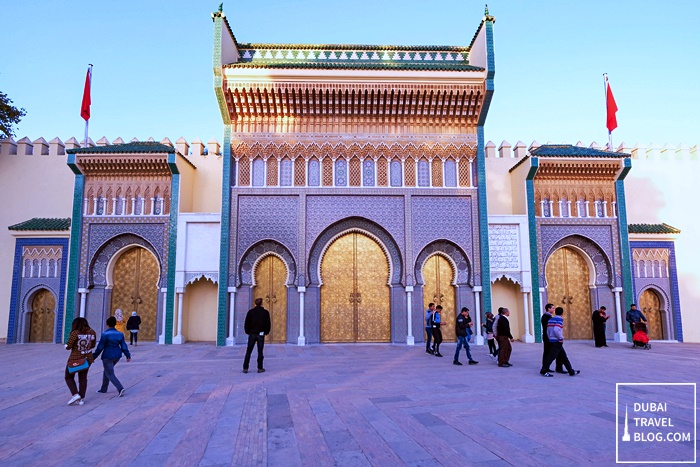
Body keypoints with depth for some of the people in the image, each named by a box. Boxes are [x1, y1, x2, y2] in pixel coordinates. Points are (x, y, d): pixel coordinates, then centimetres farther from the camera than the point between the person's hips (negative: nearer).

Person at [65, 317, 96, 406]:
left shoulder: (75, 333, -16)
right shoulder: (92, 333, 0)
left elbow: (68, 347, -13)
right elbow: (93, 345, 11)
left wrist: (66, 346, 8)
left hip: (75, 359, -5)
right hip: (87, 359, 5)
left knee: (69, 377, 12)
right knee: (83, 378, 14)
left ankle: (75, 394, -3)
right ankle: (82, 398, 14)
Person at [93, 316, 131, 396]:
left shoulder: (105, 334, -14)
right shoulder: (120, 334, 3)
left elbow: (100, 347, -12)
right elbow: (124, 346, 5)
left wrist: (94, 357, -2)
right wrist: (128, 356, 11)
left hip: (107, 356, -7)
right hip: (117, 356, 7)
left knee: (110, 374, -2)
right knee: (107, 371, 24)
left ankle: (120, 388, -18)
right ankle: (103, 389, 33)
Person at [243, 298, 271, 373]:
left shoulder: (251, 311, 1)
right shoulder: (265, 312, -2)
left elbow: (247, 323, 1)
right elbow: (268, 324, 0)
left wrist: (248, 332, 13)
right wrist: (266, 332, 13)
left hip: (252, 334, 1)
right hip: (261, 334, -1)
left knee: (248, 352, 5)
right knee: (260, 352, 4)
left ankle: (245, 368, 4)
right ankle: (260, 368, 5)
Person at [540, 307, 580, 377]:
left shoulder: (551, 319, 13)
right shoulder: (560, 319, -11)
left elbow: (548, 331, 12)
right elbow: (556, 330, -25)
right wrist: (561, 338, -14)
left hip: (552, 341, 9)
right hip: (557, 341, -9)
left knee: (563, 356, 14)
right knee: (552, 356, -5)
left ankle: (571, 371, 20)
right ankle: (543, 371, -3)